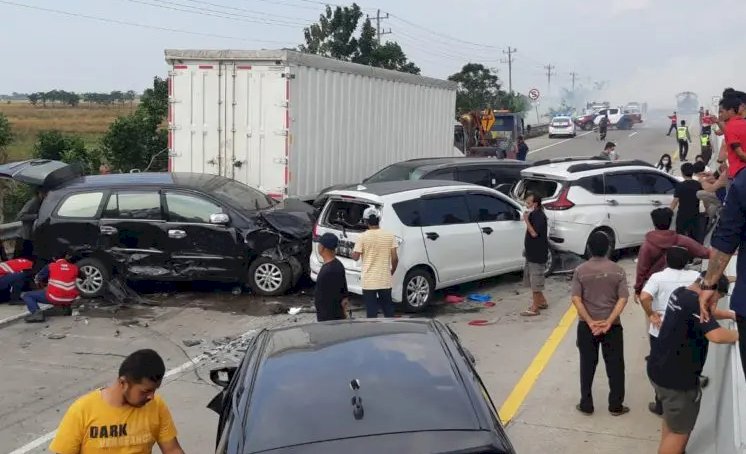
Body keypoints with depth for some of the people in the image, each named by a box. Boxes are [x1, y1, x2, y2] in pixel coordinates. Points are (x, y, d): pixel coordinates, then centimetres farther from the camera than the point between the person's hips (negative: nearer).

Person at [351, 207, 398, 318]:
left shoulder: (363, 237, -9)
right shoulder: (389, 235, -2)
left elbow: (355, 257, -4)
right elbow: (394, 258, -2)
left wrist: (353, 251, 18)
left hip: (369, 282, -2)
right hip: (385, 280, 2)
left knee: (372, 313, 4)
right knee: (388, 311, 17)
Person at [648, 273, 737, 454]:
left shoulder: (681, 293, 4)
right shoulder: (694, 303, -26)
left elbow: (707, 313, 22)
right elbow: (716, 335, -36)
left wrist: (732, 315, 8)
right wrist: (739, 334, -18)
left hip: (662, 369, 10)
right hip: (675, 376, -10)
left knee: (672, 420, 27)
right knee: (679, 431, 5)